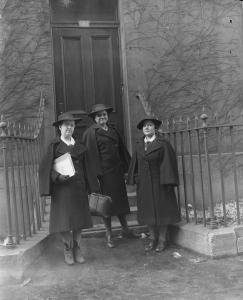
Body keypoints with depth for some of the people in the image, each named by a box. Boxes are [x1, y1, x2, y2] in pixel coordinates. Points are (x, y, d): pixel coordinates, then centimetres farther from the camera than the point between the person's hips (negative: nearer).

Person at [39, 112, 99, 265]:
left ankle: (77, 248, 19)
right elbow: (46, 168, -5)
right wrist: (58, 176, -20)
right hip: (62, 187, -3)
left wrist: (89, 186, 7)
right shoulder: (55, 146, 0)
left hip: (79, 188, 4)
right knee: (64, 219, -2)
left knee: (79, 218, 5)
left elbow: (86, 168, 13)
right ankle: (68, 249, 16)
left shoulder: (80, 146, 11)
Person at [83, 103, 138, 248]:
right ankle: (109, 236, 15)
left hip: (117, 171, 6)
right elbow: (91, 154, -12)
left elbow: (122, 150, 16)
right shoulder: (91, 133, -7)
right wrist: (95, 173, -17)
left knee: (121, 200, 14)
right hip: (103, 172, -6)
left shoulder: (113, 130, 13)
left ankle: (125, 230, 30)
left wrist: (126, 168, 13)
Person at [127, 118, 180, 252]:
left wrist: (168, 182, -17)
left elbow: (169, 163, -11)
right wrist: (135, 179, 4)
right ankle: (153, 238, 23)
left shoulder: (163, 144, -9)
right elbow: (135, 163, 11)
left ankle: (162, 239, 17)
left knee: (161, 210, 4)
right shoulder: (139, 145, 6)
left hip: (159, 183, -5)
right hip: (144, 184, 5)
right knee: (148, 212, 10)